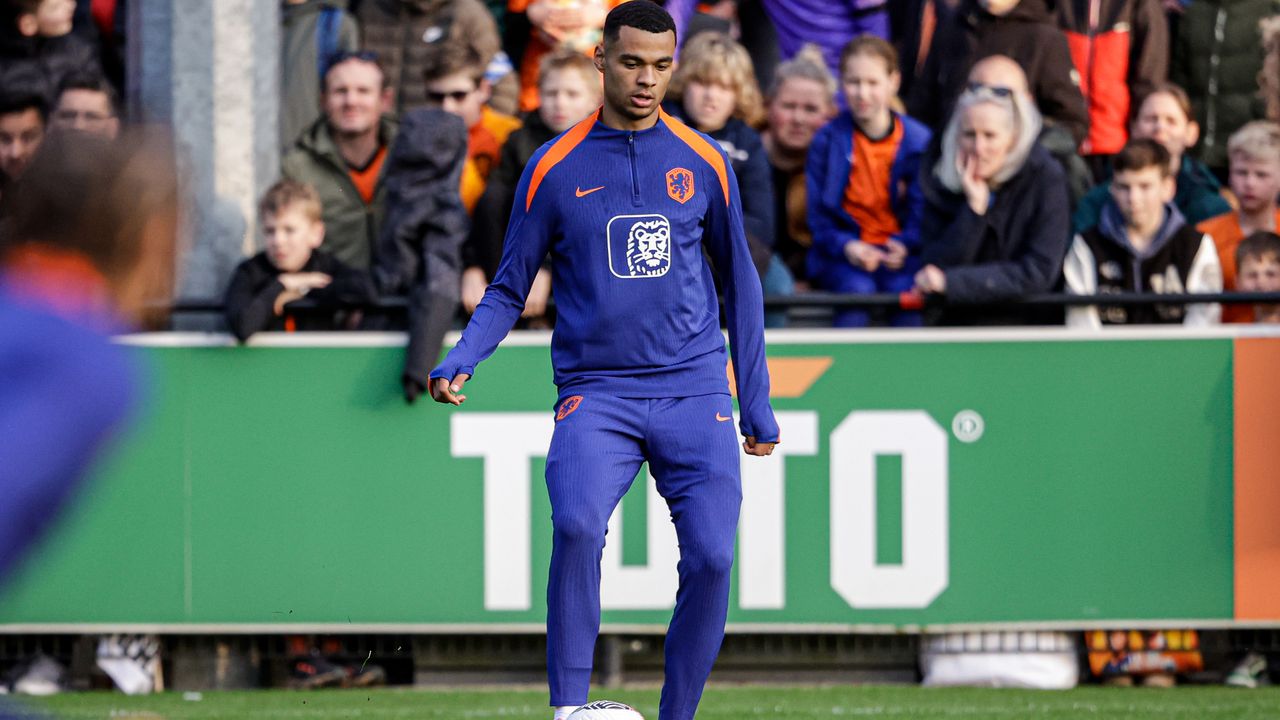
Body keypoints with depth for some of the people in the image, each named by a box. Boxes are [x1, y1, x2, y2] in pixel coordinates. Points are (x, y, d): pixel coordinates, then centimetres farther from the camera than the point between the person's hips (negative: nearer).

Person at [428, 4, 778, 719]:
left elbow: (739, 280, 16)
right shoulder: (555, 169, 3)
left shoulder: (703, 162, 7)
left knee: (711, 558, -12)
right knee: (576, 525, -27)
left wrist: (758, 404, 15)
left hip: (693, 389, 2)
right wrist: (460, 361, -8)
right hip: (595, 394, -1)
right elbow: (510, 290, 10)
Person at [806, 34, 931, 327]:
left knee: (907, 291, -31)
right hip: (843, 253, 0)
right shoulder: (827, 140, 4)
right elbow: (818, 214, 2)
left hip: (901, 252, 0)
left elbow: (923, 210, 4)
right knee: (857, 291, -32)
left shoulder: (919, 141, 4)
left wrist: (904, 246, -17)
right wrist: (846, 246, -17)